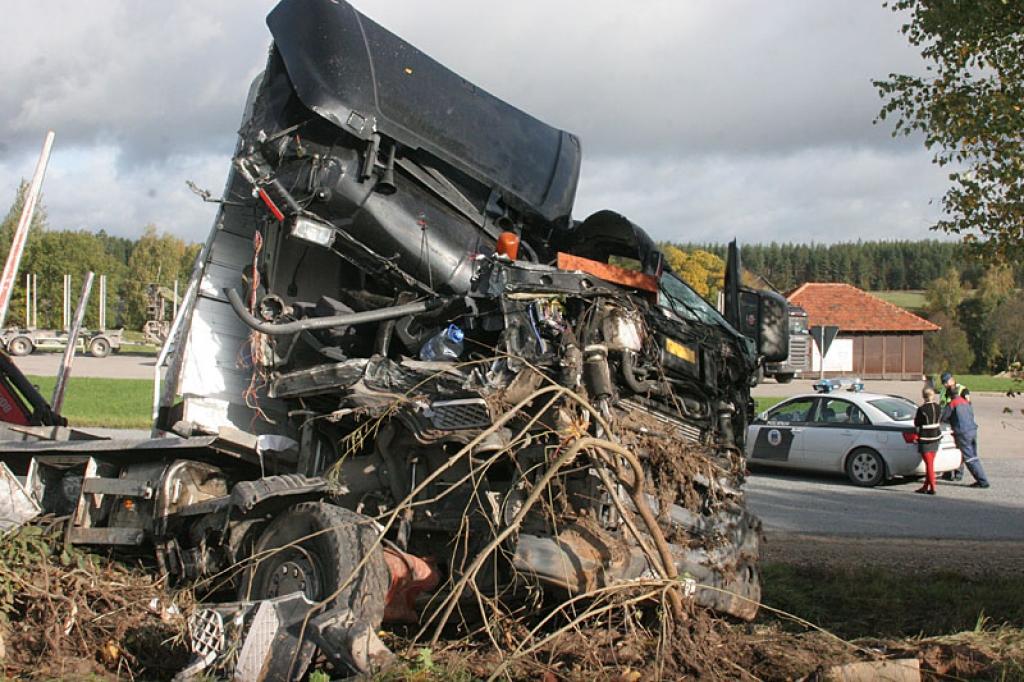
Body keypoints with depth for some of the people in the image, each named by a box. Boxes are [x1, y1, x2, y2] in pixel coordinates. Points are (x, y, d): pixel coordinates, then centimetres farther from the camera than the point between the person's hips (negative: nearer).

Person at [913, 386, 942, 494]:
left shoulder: (922, 409, -16)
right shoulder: (938, 408, 1)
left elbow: (917, 424, -8)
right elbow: (940, 422, 10)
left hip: (925, 439, -6)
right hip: (936, 437, 6)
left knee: (929, 464, -2)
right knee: (930, 463, 13)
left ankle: (932, 487, -2)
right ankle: (925, 486, 20)